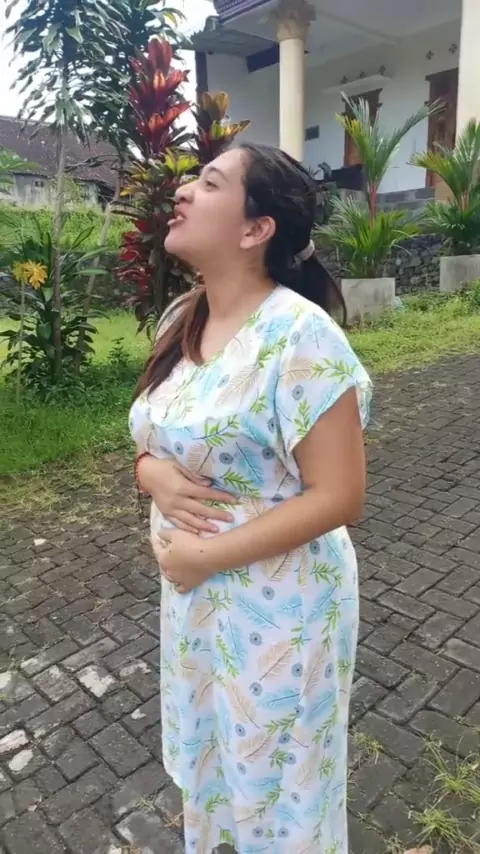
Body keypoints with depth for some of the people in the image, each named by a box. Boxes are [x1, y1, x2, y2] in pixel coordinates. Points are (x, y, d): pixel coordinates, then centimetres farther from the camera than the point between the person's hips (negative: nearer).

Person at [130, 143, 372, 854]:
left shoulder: (299, 333, -23)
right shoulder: (180, 319, 1)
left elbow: (339, 496, -22)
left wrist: (205, 554, -19)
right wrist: (156, 475, -14)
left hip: (276, 604, -7)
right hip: (193, 595, 7)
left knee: (272, 789, 19)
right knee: (210, 768, 30)